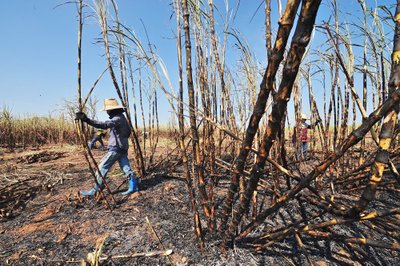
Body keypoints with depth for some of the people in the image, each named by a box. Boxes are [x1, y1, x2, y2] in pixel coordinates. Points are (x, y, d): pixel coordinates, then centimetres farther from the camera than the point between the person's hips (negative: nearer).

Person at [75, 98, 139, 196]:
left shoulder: (117, 119, -18)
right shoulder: (122, 117, 13)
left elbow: (104, 125, -35)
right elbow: (128, 131, 23)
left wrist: (87, 120, -44)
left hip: (115, 148, -9)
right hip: (123, 148, 9)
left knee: (102, 167, 1)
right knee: (126, 167, 10)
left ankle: (95, 190, 10)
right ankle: (133, 186, 12)